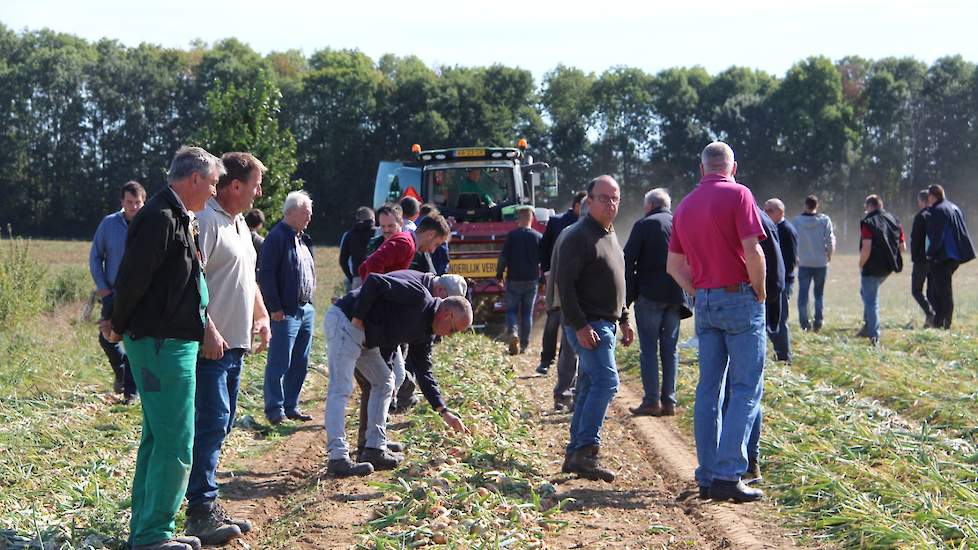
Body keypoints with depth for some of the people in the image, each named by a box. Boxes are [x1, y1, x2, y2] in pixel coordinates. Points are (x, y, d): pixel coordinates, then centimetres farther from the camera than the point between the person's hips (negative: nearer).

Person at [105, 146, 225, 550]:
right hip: (162, 344, -11)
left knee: (157, 438, 16)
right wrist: (119, 326, -6)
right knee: (176, 444, -7)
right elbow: (133, 278, -19)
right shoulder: (162, 217, -17)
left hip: (168, 343, 11)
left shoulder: (178, 217, 16)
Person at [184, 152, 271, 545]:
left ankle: (207, 504, 19)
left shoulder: (239, 224, 19)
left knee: (222, 424, 12)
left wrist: (262, 317, 18)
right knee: (211, 422, -11)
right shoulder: (204, 220, -13)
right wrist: (208, 331, -25)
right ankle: (201, 512, -9)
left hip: (236, 344, 10)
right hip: (211, 345, -10)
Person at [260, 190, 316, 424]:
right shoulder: (277, 237, -11)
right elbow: (266, 273, -16)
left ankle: (291, 406, 20)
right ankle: (275, 410, 0)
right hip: (286, 312, -9)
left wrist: (310, 302, 17)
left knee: (300, 363, 12)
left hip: (306, 309, 9)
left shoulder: (303, 238, 17)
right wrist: (275, 308, -18)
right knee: (279, 363, -5)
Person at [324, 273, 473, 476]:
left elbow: (424, 372, 17)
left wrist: (444, 411, 12)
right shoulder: (419, 297, -16)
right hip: (344, 321, -11)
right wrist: (357, 319, -21)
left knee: (384, 382, 13)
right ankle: (338, 458, -18)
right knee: (341, 389, -14)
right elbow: (374, 281, -23)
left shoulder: (425, 333, 12)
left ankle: (375, 450, 13)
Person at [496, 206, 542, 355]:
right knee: (527, 312, 11)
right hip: (532, 281, 2)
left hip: (514, 279, -2)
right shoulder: (538, 237, -1)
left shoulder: (511, 235, -8)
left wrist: (499, 274, 3)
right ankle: (524, 345, 13)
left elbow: (503, 257, -8)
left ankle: (512, 333, -20)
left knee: (511, 310, 7)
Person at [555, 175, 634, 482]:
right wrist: (580, 326, -22)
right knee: (606, 382, -19)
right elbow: (565, 284, -17)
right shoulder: (578, 236, -11)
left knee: (590, 388, 10)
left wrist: (624, 319, 22)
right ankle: (586, 451, -19)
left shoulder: (611, 235, 18)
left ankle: (575, 455, 14)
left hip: (606, 324, 10)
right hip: (586, 325, -10)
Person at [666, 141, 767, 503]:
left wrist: (699, 294, 15)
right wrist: (760, 293, -4)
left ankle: (707, 476, 10)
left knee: (708, 388, 9)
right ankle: (728, 475, -11)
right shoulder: (737, 195, -7)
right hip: (740, 297, -6)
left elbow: (673, 266, 16)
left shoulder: (685, 206, 13)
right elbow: (752, 251, -16)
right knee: (746, 387, -3)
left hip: (705, 302, 6)